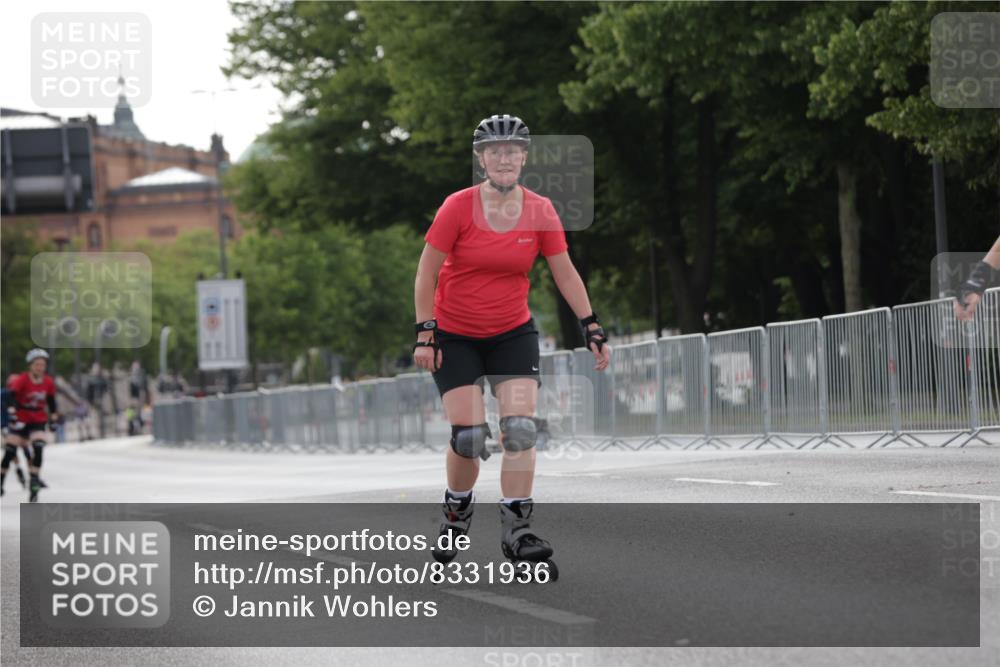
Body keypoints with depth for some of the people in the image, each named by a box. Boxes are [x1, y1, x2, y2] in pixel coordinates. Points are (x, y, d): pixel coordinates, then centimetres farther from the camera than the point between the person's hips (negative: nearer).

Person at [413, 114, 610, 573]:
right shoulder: (458, 208, -14)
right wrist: (425, 333, -14)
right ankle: (457, 511, 19)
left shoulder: (540, 212, -6)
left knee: (521, 427, -13)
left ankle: (516, 529, -8)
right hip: (455, 336, -2)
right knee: (468, 435, -9)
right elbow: (426, 274, -9)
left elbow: (565, 275, 2)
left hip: (513, 333, 2)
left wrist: (592, 329, -3)